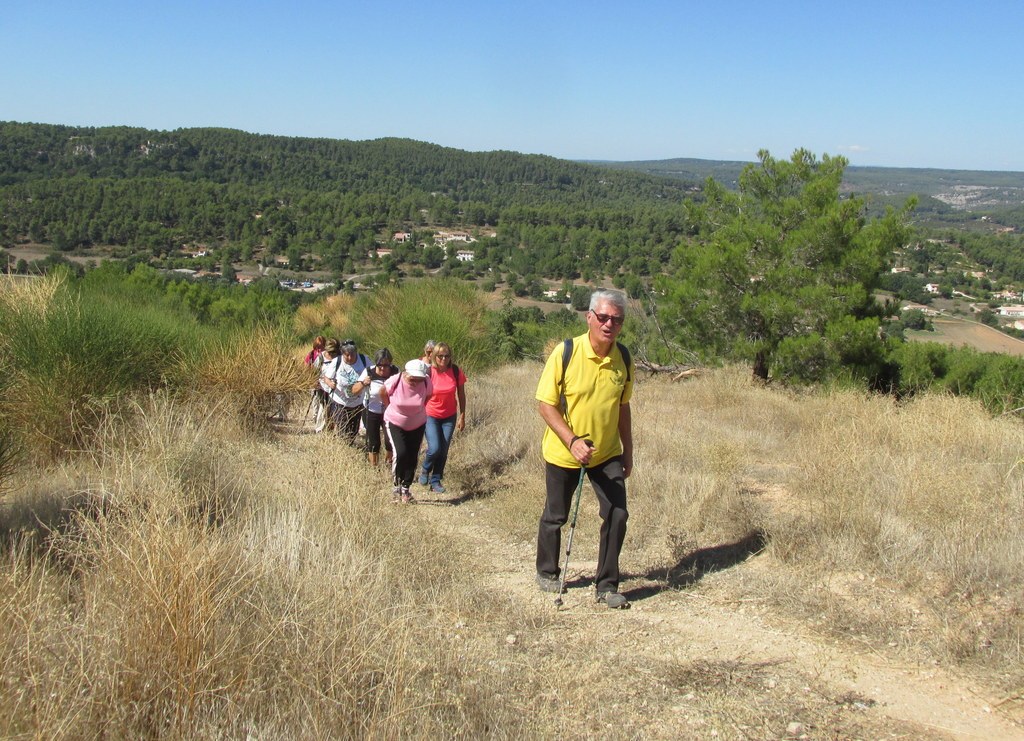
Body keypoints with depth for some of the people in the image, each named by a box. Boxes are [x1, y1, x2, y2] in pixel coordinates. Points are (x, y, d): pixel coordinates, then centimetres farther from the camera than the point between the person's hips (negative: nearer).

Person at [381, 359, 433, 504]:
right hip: (395, 423, -2)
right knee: (400, 453, -18)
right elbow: (383, 393, -3)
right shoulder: (394, 381, -26)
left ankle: (405, 489, 21)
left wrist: (417, 409, 7)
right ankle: (397, 485, 3)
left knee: (412, 458, 4)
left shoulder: (426, 382, -21)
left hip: (417, 425, 2)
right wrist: (391, 408, 5)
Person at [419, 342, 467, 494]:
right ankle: (425, 470, 18)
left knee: (444, 451, 4)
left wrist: (462, 417, 2)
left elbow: (461, 395, -1)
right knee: (434, 449, -14)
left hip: (449, 417, 2)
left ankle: (435, 481, 21)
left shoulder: (456, 371, -11)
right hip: (430, 416, -2)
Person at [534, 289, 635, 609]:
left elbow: (623, 407, 9)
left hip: (607, 454, 3)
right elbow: (545, 404, -15)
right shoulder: (566, 353, -18)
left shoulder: (623, 358, -4)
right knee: (555, 517, 11)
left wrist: (628, 451, 10)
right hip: (563, 453, -3)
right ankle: (546, 573, 35)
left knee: (617, 514, -4)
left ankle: (607, 586, 9)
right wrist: (572, 442, -25)